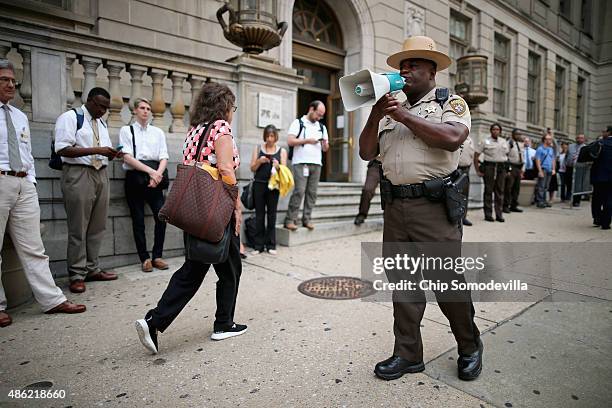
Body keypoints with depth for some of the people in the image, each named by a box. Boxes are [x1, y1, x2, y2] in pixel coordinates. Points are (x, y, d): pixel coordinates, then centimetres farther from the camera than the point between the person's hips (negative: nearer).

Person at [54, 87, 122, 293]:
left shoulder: (102, 123, 19)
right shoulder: (70, 117, -3)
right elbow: (62, 149, -14)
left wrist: (112, 154, -2)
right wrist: (96, 150, -21)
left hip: (101, 174, 7)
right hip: (78, 174, -7)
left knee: (97, 227, 9)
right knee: (78, 228, -2)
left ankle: (93, 269, 19)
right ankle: (77, 275, 7)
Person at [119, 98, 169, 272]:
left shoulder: (158, 132, 15)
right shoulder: (126, 130, 8)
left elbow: (164, 157, 6)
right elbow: (127, 157, -4)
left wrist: (157, 174, -12)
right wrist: (150, 170, -15)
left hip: (155, 178, 2)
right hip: (135, 177, -2)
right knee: (138, 220, 0)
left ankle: (157, 256, 4)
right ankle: (144, 258, 9)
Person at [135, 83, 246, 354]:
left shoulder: (193, 130, 16)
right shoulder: (221, 127, -7)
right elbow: (226, 170, -18)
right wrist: (237, 207, -14)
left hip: (195, 210, 8)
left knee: (193, 269, 14)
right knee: (230, 268, 10)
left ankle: (154, 321, 7)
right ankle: (223, 324, 23)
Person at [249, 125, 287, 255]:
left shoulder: (282, 151, 7)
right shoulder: (258, 148, 9)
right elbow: (252, 168, 8)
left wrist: (277, 166, -16)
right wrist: (259, 161, -11)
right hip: (259, 184, 1)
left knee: (272, 214, 3)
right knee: (259, 214, 2)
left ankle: (271, 245, 10)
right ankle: (258, 245, 8)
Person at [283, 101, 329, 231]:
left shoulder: (322, 127, 20)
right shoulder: (298, 123, 5)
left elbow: (325, 149, 20)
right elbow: (290, 141, -6)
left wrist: (325, 145, -3)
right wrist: (307, 140, -10)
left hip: (316, 164, 5)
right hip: (301, 163, -5)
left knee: (312, 192, 1)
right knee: (299, 191, -12)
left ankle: (306, 219, 7)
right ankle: (289, 220, -8)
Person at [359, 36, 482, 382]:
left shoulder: (451, 103, 5)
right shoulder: (391, 110, 19)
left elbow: (452, 137, -17)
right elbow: (367, 152, 13)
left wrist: (404, 116, -12)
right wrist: (375, 117, -1)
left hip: (434, 207, -4)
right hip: (395, 207, 5)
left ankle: (470, 347, 31)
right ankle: (408, 354, 25)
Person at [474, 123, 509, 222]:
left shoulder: (504, 142, 16)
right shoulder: (485, 142, 2)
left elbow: (507, 155, 21)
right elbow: (476, 155, -2)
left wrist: (507, 168, 10)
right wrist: (478, 170, -7)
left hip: (502, 167, 4)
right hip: (489, 166, -4)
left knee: (500, 191, 5)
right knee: (488, 191, -2)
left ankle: (499, 215, 11)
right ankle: (488, 215, 4)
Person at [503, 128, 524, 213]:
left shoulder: (520, 144, 17)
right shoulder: (509, 143, -7)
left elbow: (522, 157, 21)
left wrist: (522, 170, 16)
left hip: (518, 168, 8)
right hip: (511, 167, -8)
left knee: (516, 188, 9)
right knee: (508, 188, -8)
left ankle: (514, 206, 17)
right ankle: (505, 206, -2)